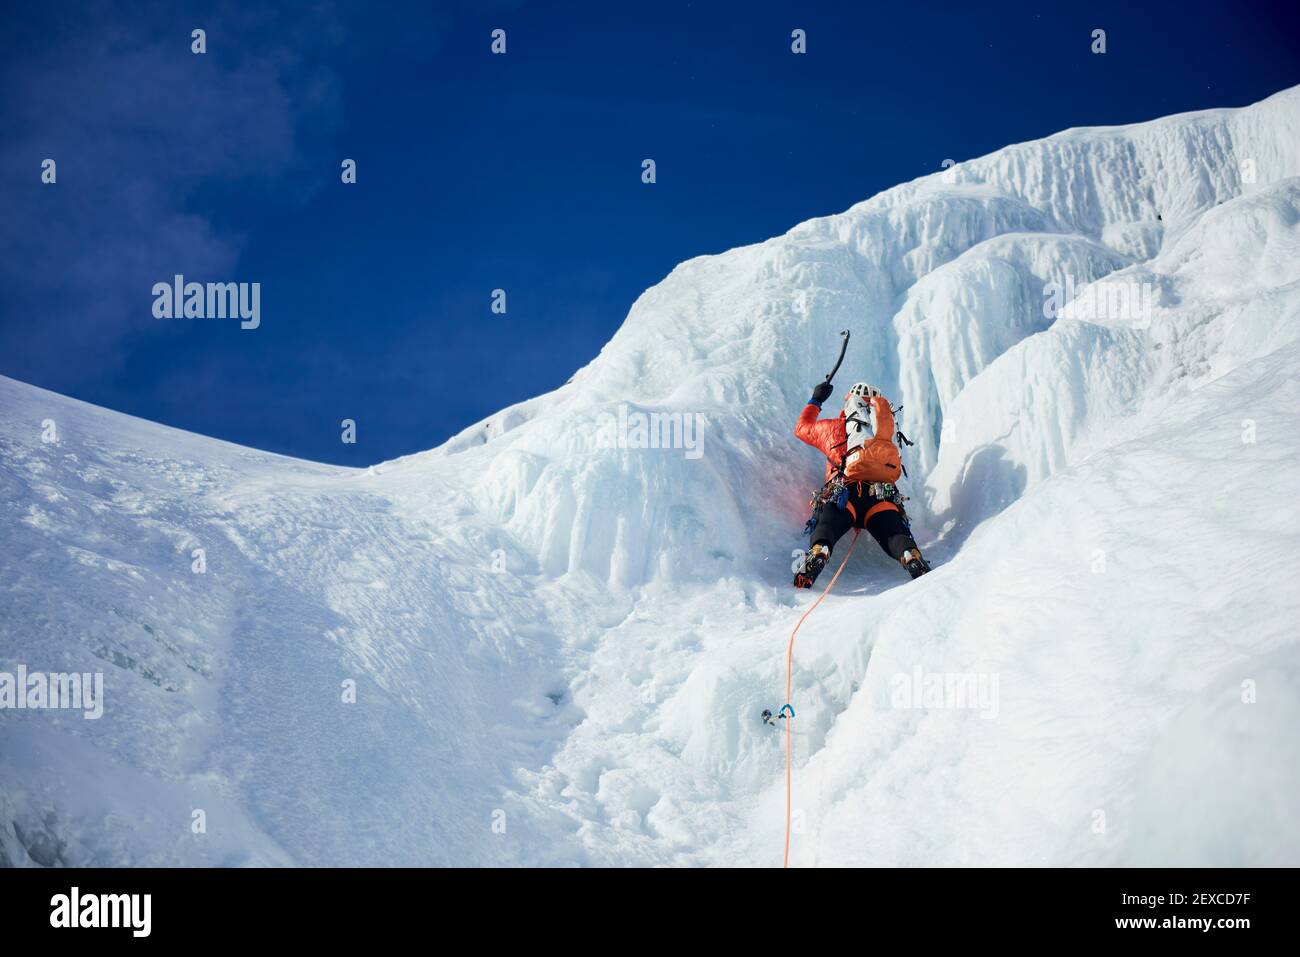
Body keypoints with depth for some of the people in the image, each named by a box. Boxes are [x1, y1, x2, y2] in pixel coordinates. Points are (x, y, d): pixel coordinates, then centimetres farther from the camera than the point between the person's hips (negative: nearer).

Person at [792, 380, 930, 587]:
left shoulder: (833, 427, 24)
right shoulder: (884, 431, 27)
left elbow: (802, 428, 42)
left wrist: (815, 401, 55)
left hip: (843, 494, -1)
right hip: (882, 496, 2)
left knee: (826, 528, -15)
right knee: (895, 533, -8)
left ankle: (817, 553, -47)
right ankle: (912, 558, -40)